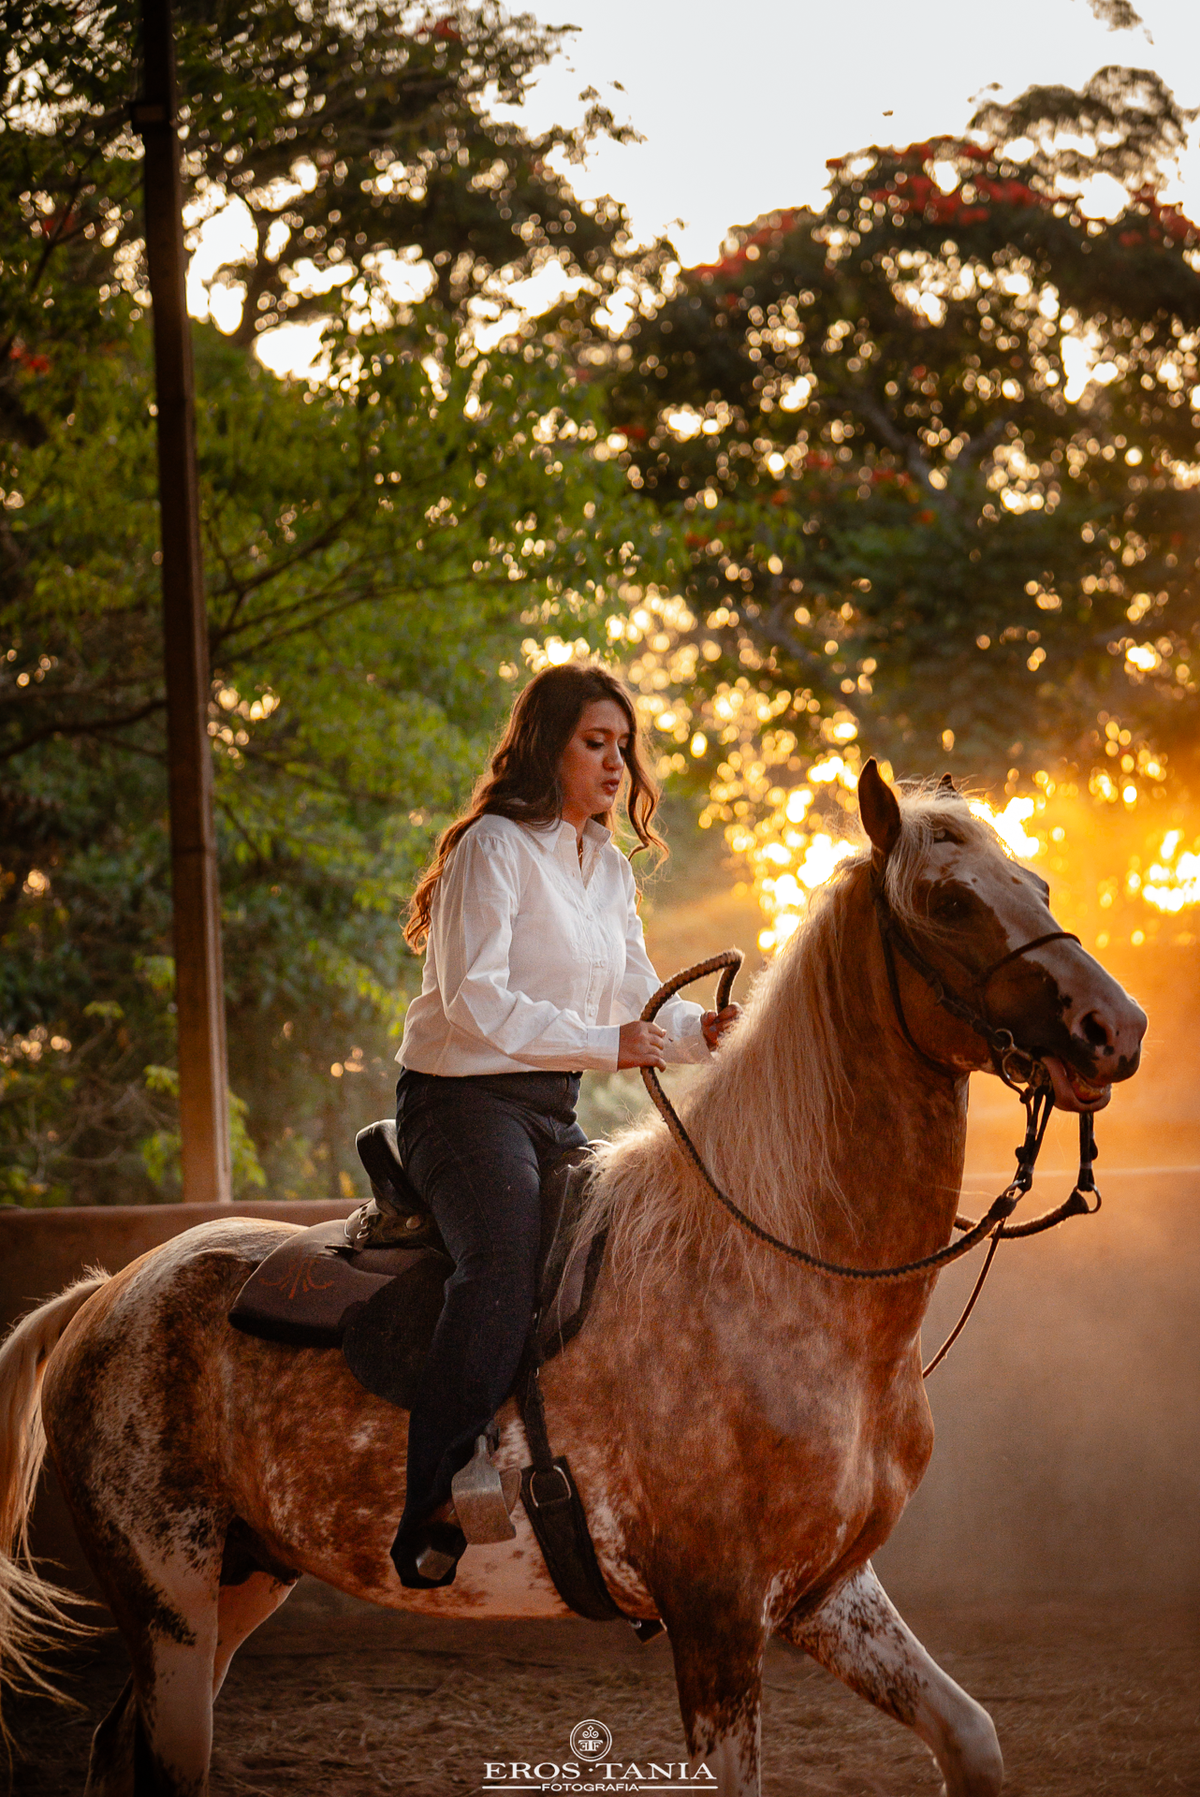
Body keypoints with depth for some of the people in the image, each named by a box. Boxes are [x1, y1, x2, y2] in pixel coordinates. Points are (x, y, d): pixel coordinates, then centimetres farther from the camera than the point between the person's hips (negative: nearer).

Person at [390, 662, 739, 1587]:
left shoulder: (608, 868, 17)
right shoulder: (497, 846, -10)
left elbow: (639, 1003, 15)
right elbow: (475, 1003, -18)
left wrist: (702, 1031, -7)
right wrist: (606, 1045, -22)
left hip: (554, 1111, 9)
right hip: (463, 1100, -9)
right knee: (508, 1263, -32)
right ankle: (431, 1514, -36)